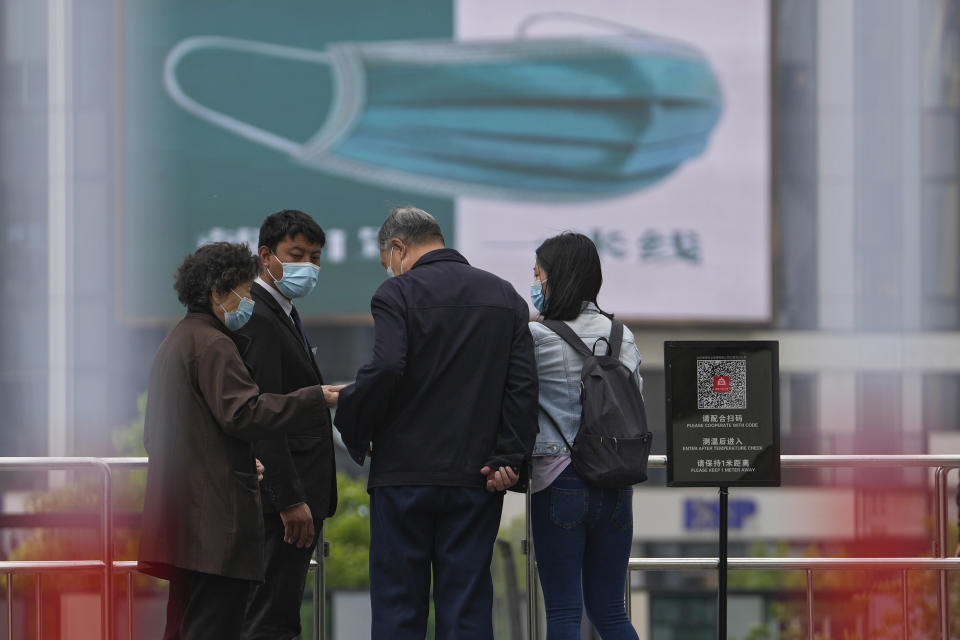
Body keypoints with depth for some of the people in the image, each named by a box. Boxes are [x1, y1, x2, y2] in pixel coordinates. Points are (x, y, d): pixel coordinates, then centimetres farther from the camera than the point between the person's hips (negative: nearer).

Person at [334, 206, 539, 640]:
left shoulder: (398, 294, -5)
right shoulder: (506, 298, 11)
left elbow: (385, 369, -19)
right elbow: (523, 385, 4)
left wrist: (353, 431, -5)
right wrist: (509, 458, 1)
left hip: (405, 473, -4)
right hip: (476, 475, 4)